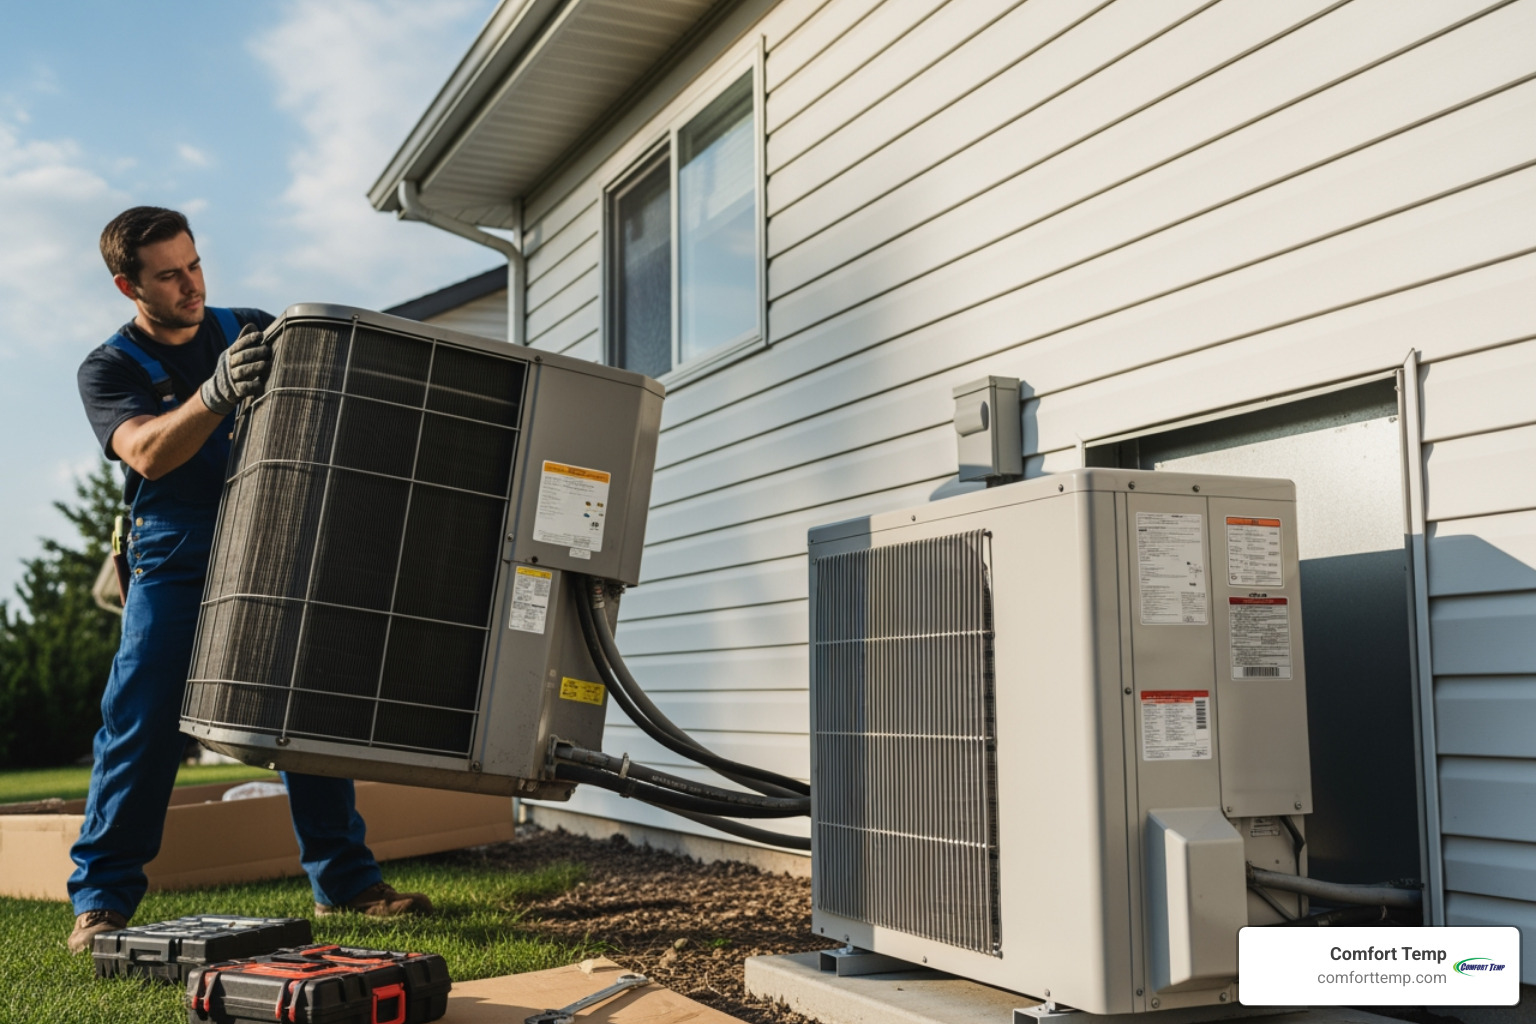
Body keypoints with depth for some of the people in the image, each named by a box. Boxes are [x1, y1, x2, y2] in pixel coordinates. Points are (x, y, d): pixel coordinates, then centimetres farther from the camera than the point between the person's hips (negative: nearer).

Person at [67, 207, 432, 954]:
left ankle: (344, 880, 13)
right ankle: (102, 900, 6)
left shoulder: (252, 331, 10)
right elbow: (147, 451, -18)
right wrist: (217, 394, -35)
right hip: (174, 572, -2)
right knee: (140, 730, -7)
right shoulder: (109, 370, 2)